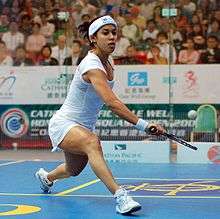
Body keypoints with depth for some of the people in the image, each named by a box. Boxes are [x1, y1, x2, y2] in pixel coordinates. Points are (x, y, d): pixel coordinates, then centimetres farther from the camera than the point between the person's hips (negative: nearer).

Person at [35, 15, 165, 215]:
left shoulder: (107, 65, 0)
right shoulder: (91, 65, -28)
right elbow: (111, 102, -41)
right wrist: (143, 125, -48)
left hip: (84, 127, 10)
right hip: (63, 124, -10)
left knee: (74, 170, 27)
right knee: (92, 143, -40)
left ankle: (46, 176, 60)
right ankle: (120, 195, -52)